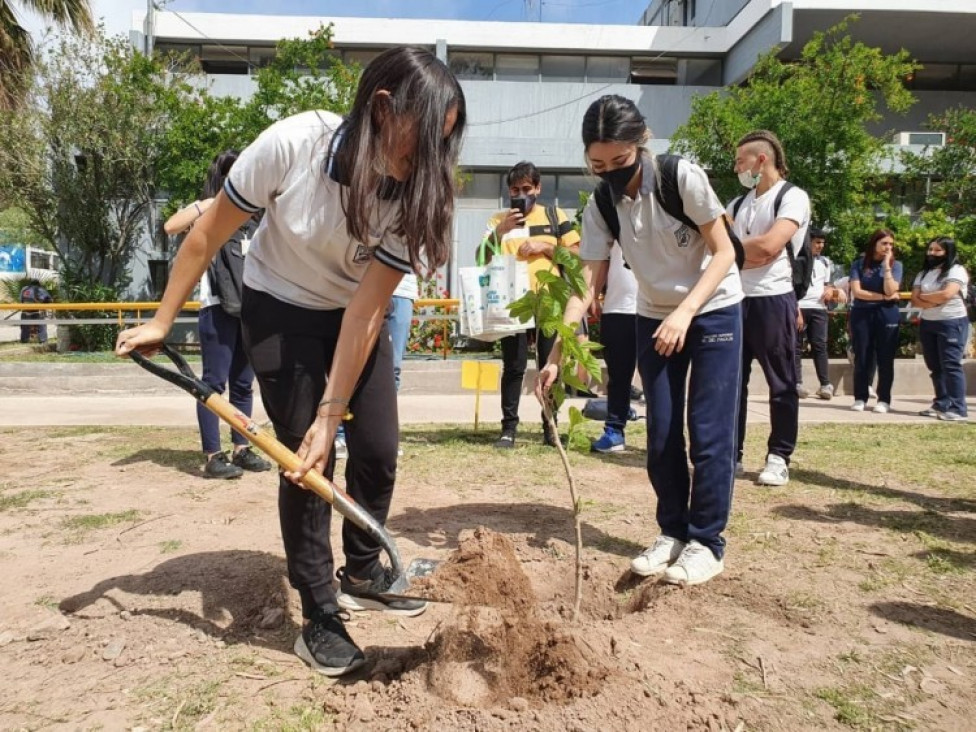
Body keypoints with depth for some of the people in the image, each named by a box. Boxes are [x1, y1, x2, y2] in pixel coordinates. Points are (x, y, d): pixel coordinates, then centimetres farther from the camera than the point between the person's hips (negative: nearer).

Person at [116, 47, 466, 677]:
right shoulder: (292, 143, -29)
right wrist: (161, 322, -7)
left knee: (378, 451, 0)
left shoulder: (415, 193, -22)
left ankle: (362, 575, 25)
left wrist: (330, 418, -24)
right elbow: (210, 234, -15)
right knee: (304, 461, -8)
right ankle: (319, 616, 8)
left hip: (354, 313, 3)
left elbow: (366, 312, -23)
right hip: (280, 311, -3)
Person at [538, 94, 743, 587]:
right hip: (654, 318, 4)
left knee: (708, 432, -5)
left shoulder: (684, 178, -21)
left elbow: (724, 252, -16)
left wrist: (683, 313, -28)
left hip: (713, 310, -4)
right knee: (660, 435, 5)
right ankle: (672, 532, 21)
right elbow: (586, 287, -14)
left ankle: (706, 541, 9)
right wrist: (556, 355, -23)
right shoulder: (600, 208, -10)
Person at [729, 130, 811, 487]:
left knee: (781, 384, 4)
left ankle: (779, 458, 13)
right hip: (735, 300, 7)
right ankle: (731, 454, 17)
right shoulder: (739, 204, 17)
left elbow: (768, 246, -17)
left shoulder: (793, 197, -4)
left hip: (772, 300, -6)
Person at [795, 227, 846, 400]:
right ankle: (797, 384, -1)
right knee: (796, 346, -1)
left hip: (819, 308, 5)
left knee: (820, 345, 2)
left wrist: (831, 290, 3)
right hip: (800, 307, -5)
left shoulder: (825, 262, 18)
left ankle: (825, 384, 2)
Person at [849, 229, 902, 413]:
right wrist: (883, 297, -9)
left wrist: (886, 265, -11)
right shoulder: (859, 264, 3)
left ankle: (884, 400, 8)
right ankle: (860, 398, 8)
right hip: (862, 313, 0)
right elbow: (857, 291, -7)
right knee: (862, 358, 1)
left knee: (885, 358, 1)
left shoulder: (895, 265, 5)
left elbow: (890, 290, -10)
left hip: (887, 315, 0)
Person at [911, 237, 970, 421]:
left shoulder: (957, 270, -6)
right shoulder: (923, 274, 13)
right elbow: (914, 301, 3)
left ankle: (958, 409, -10)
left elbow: (946, 294, -21)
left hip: (952, 323, -7)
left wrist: (923, 296, -4)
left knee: (950, 365, -11)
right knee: (935, 367, 7)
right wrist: (935, 302, -15)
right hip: (927, 324, 7)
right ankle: (941, 405, 12)